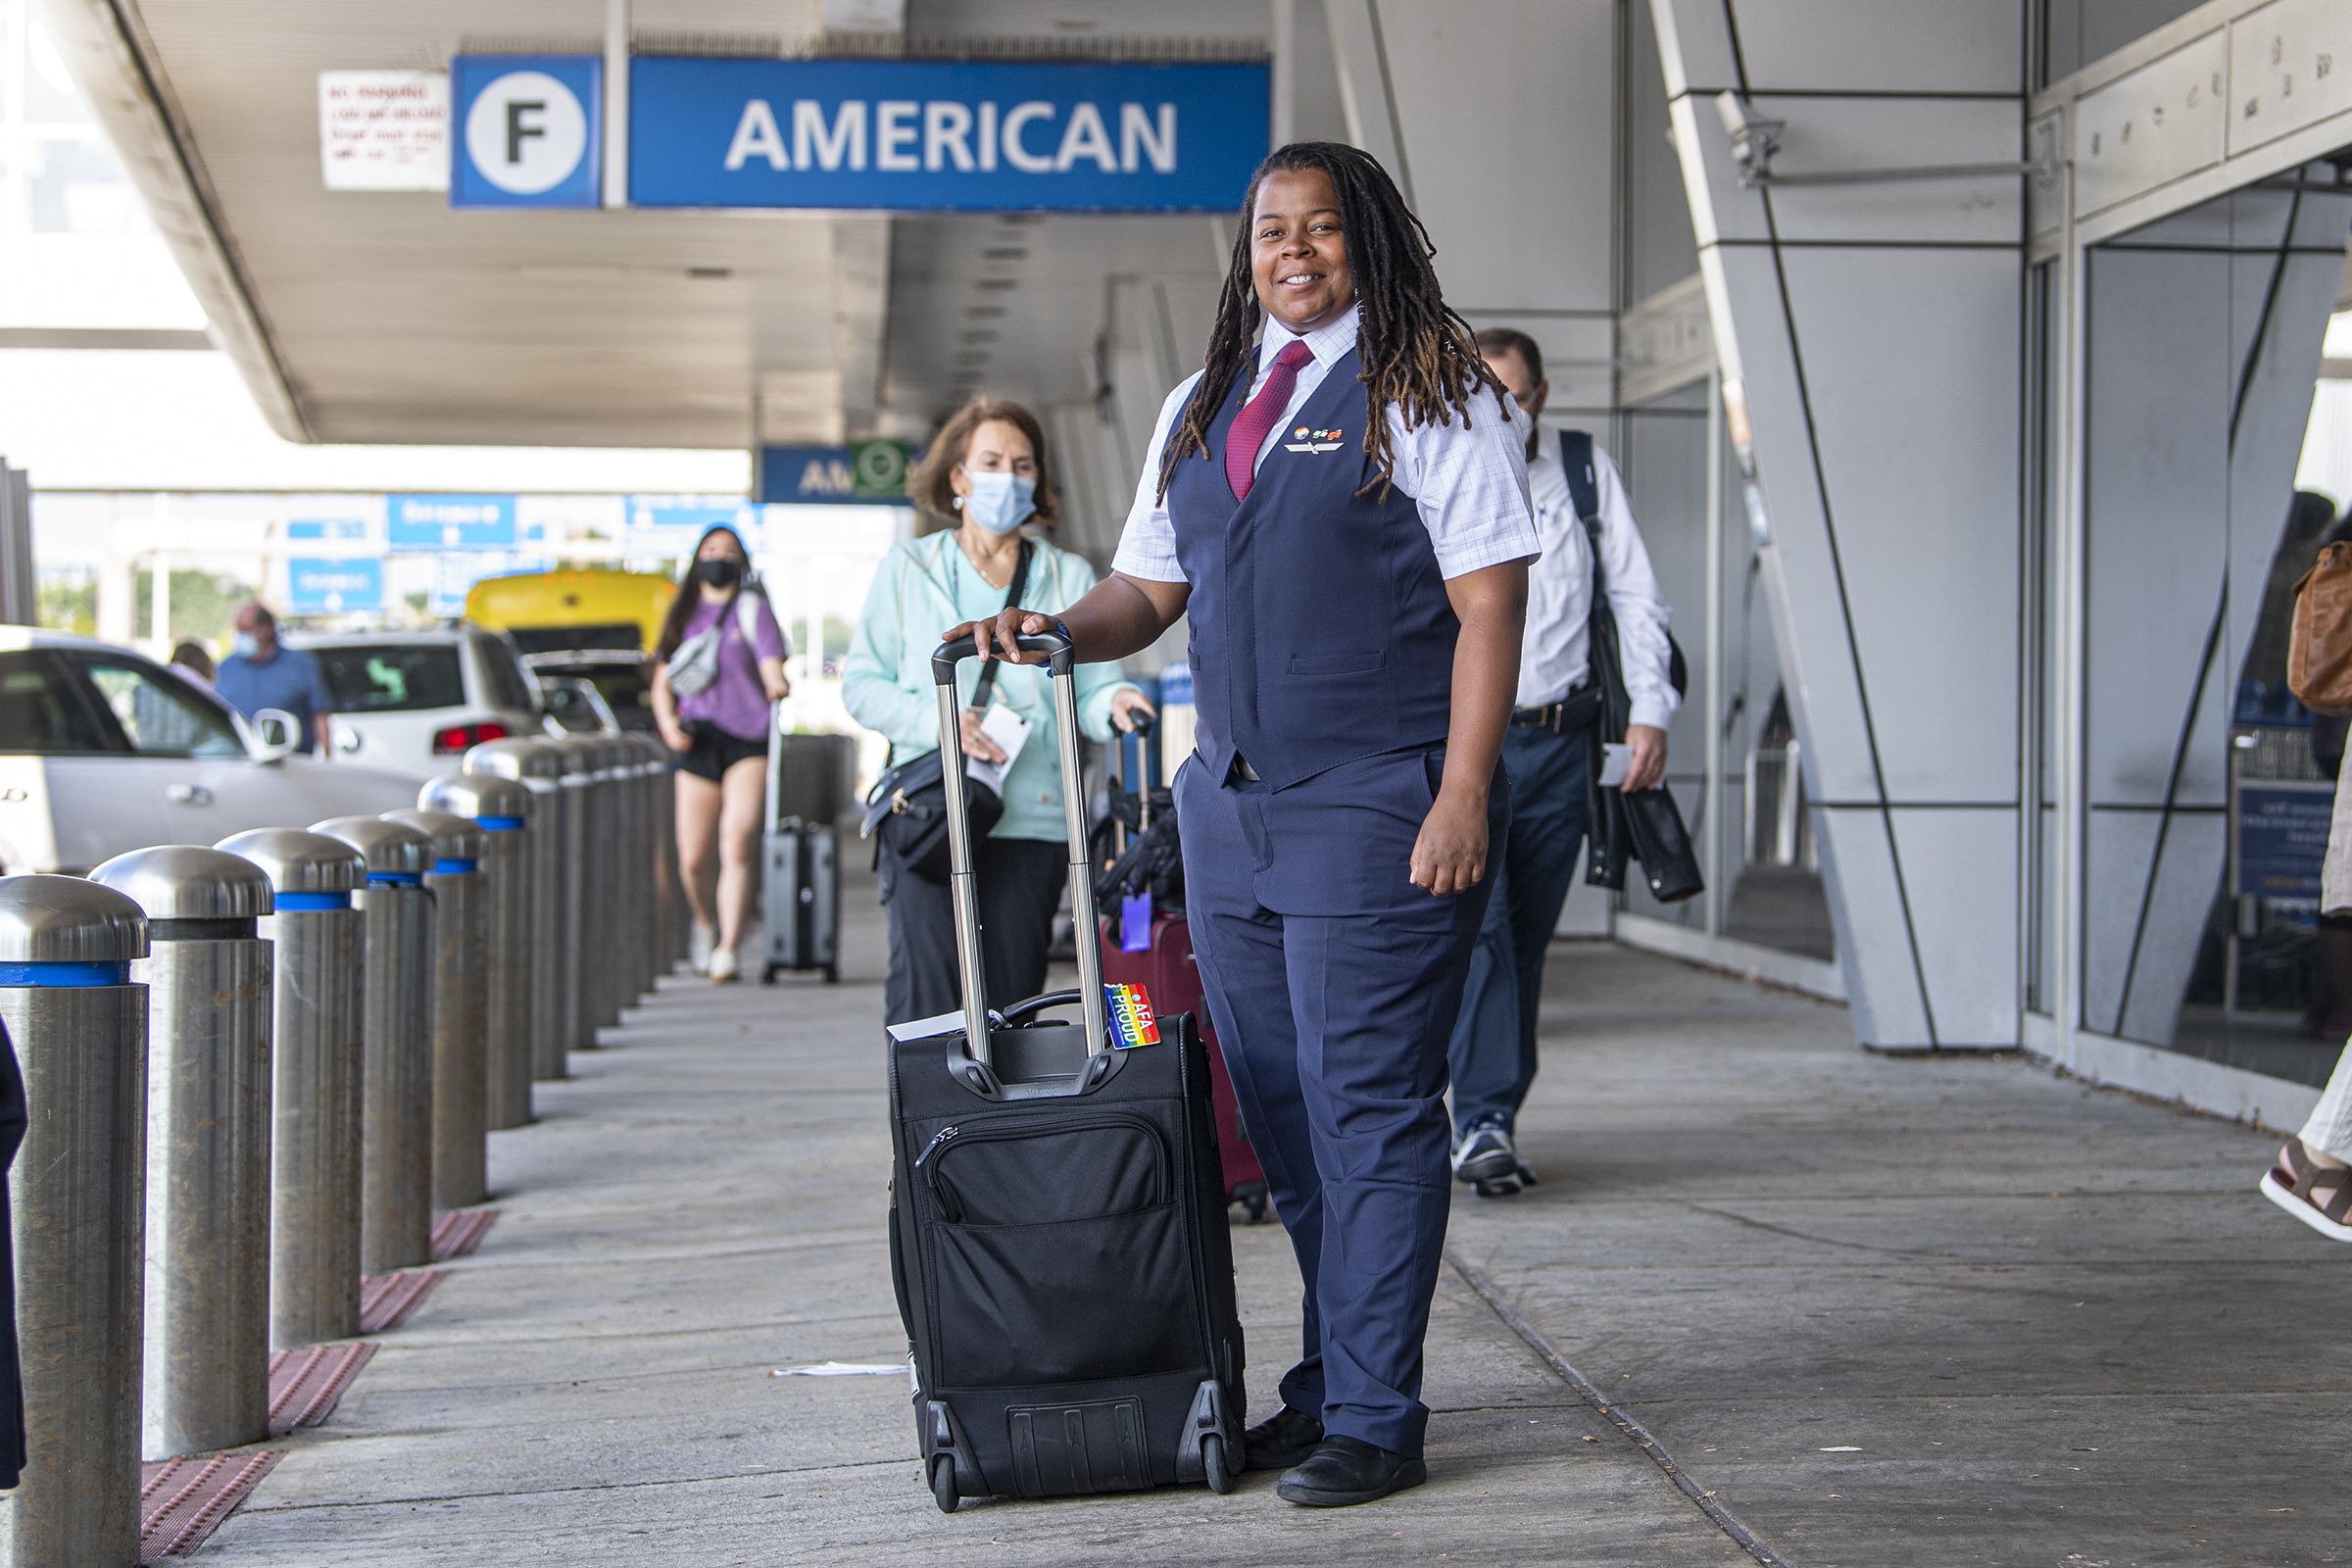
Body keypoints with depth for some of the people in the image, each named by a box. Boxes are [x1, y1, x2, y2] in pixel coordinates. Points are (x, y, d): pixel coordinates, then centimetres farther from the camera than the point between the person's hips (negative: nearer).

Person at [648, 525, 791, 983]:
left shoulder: (752, 607, 7)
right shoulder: (683, 615, 18)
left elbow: (772, 663, -5)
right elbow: (662, 682, 19)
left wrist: (778, 684, -29)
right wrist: (667, 721, -1)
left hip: (748, 742, -3)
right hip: (697, 743, 3)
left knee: (737, 842, -18)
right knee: (693, 859, 1)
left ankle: (729, 949, -18)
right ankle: (706, 925, 31)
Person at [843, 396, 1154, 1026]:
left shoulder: (1070, 578, 15)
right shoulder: (907, 571, 11)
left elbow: (1091, 687, 7)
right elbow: (861, 684, 6)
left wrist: (1113, 704, -18)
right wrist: (937, 720, -11)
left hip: (1031, 823, 2)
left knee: (1011, 1004, 0)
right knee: (926, 1003, -11)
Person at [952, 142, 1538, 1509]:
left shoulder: (1430, 396, -4)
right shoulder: (1202, 406, 16)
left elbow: (1489, 604, -9)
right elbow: (1149, 588, 19)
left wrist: (1463, 797, -17)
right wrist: (1054, 634, -2)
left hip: (1378, 812, -7)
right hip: (1229, 805, 7)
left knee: (1370, 1113, -5)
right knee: (1282, 1116, 12)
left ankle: (1375, 1420, 1)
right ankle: (1328, 1384, 23)